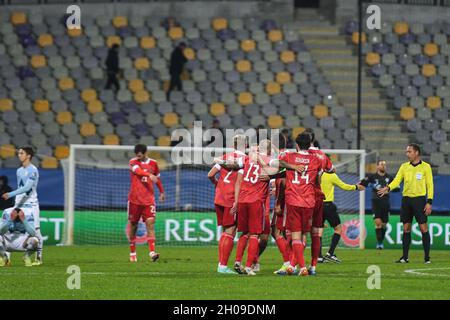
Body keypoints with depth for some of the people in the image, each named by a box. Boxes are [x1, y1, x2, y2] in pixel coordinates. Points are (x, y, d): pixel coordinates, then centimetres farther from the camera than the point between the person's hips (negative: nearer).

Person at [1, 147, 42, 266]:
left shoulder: (33, 170, -9)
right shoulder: (19, 171, 15)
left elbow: (27, 187, -21)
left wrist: (10, 194, -27)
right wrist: (16, 205, 18)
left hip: (31, 205, -7)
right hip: (19, 205, 7)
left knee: (35, 231, -5)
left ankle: (39, 257, 4)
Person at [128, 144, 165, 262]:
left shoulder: (153, 163, 6)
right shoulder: (133, 162, -4)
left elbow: (157, 178, 24)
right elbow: (138, 171, -27)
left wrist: (161, 192, 31)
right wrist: (150, 175, -45)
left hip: (148, 199, 1)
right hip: (135, 199, -1)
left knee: (150, 223, -12)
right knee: (133, 225, 6)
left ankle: (152, 252, -20)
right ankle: (132, 253, 18)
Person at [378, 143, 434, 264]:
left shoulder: (425, 167, -1)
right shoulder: (404, 167, 9)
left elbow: (430, 185, -2)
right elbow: (397, 180, 0)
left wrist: (429, 202, -10)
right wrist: (388, 188, -20)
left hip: (419, 199, -4)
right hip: (406, 199, 4)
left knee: (423, 228, -6)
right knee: (406, 228, 6)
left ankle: (427, 257, 0)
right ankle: (405, 257, 11)